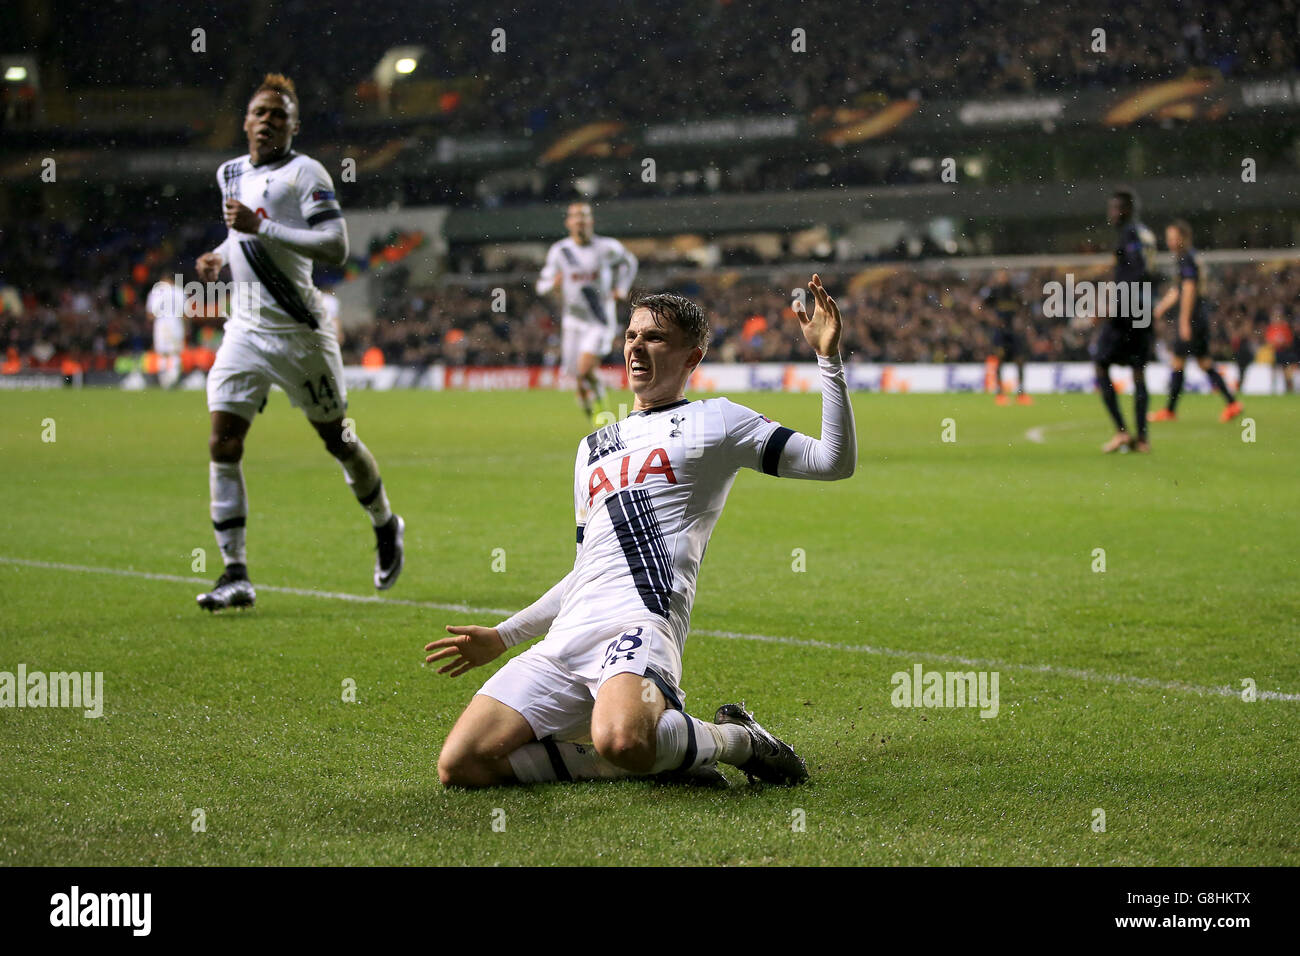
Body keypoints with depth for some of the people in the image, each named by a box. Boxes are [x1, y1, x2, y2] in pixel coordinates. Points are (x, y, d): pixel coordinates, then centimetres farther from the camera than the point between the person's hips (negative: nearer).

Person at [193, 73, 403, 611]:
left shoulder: (304, 173, -10)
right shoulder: (230, 174, 13)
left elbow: (336, 247, -20)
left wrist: (260, 226, -23)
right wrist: (220, 256, 12)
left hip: (297, 330, -6)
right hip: (245, 329, 6)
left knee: (337, 439, 8)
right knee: (223, 443, -8)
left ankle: (386, 527, 35)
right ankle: (235, 575, -7)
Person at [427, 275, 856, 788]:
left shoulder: (712, 420, 12)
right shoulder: (594, 447, 30)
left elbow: (833, 461, 3)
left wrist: (829, 357, -5)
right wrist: (501, 636, 32)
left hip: (639, 623, -7)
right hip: (568, 632, 7)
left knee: (621, 739, -40)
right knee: (460, 764, -12)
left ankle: (737, 738, -6)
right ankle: (660, 751, -1)